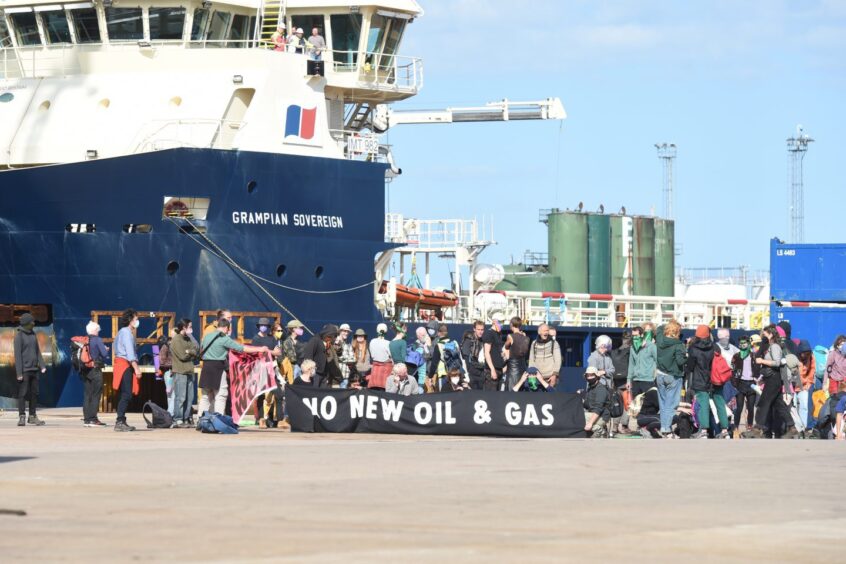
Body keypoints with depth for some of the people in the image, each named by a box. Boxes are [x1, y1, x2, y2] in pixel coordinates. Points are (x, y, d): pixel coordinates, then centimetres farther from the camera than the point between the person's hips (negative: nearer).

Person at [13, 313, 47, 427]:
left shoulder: (33, 335, 13)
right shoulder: (19, 336, -7)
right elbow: (17, 355, -10)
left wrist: (42, 365, 3)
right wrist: (19, 373, -14)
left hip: (34, 369, 6)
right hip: (24, 369, -6)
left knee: (34, 393, 7)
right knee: (22, 394, -5)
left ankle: (32, 416, 14)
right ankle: (22, 417, -3)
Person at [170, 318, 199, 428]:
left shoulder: (187, 339, 20)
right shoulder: (176, 339, -5)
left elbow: (197, 349, 11)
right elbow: (183, 355, -13)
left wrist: (189, 352, -5)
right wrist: (192, 353, 2)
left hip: (189, 372, 8)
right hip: (180, 372, -8)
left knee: (189, 397, 7)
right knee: (180, 397, -9)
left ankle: (187, 419, 11)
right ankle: (178, 420, -8)